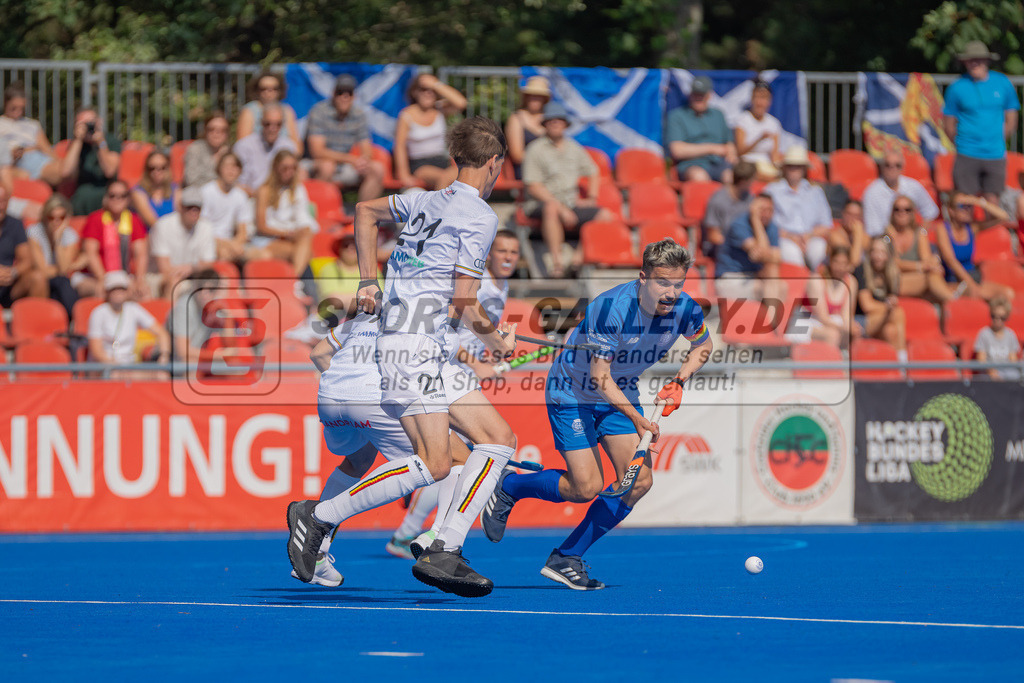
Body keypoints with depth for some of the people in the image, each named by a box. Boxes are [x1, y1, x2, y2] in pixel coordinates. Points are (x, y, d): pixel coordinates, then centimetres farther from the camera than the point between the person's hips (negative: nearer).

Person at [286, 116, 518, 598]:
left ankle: (444, 553, -6)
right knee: (433, 463, -18)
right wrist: (496, 342, 6)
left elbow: (365, 211, 33)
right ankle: (318, 517, -10)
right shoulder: (480, 216, -8)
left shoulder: (430, 201, 17)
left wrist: (369, 283, 31)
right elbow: (463, 303, -11)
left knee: (499, 439, 3)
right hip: (415, 345, -10)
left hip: (434, 356, 10)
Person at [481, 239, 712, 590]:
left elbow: (703, 345, 9)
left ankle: (566, 559, 2)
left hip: (621, 394, 6)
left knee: (638, 481, -9)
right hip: (572, 393, -6)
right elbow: (600, 375, -29)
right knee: (586, 487, -13)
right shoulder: (611, 308, -34)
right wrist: (636, 418, -39)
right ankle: (508, 485, 16)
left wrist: (679, 379, -9)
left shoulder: (685, 310, -16)